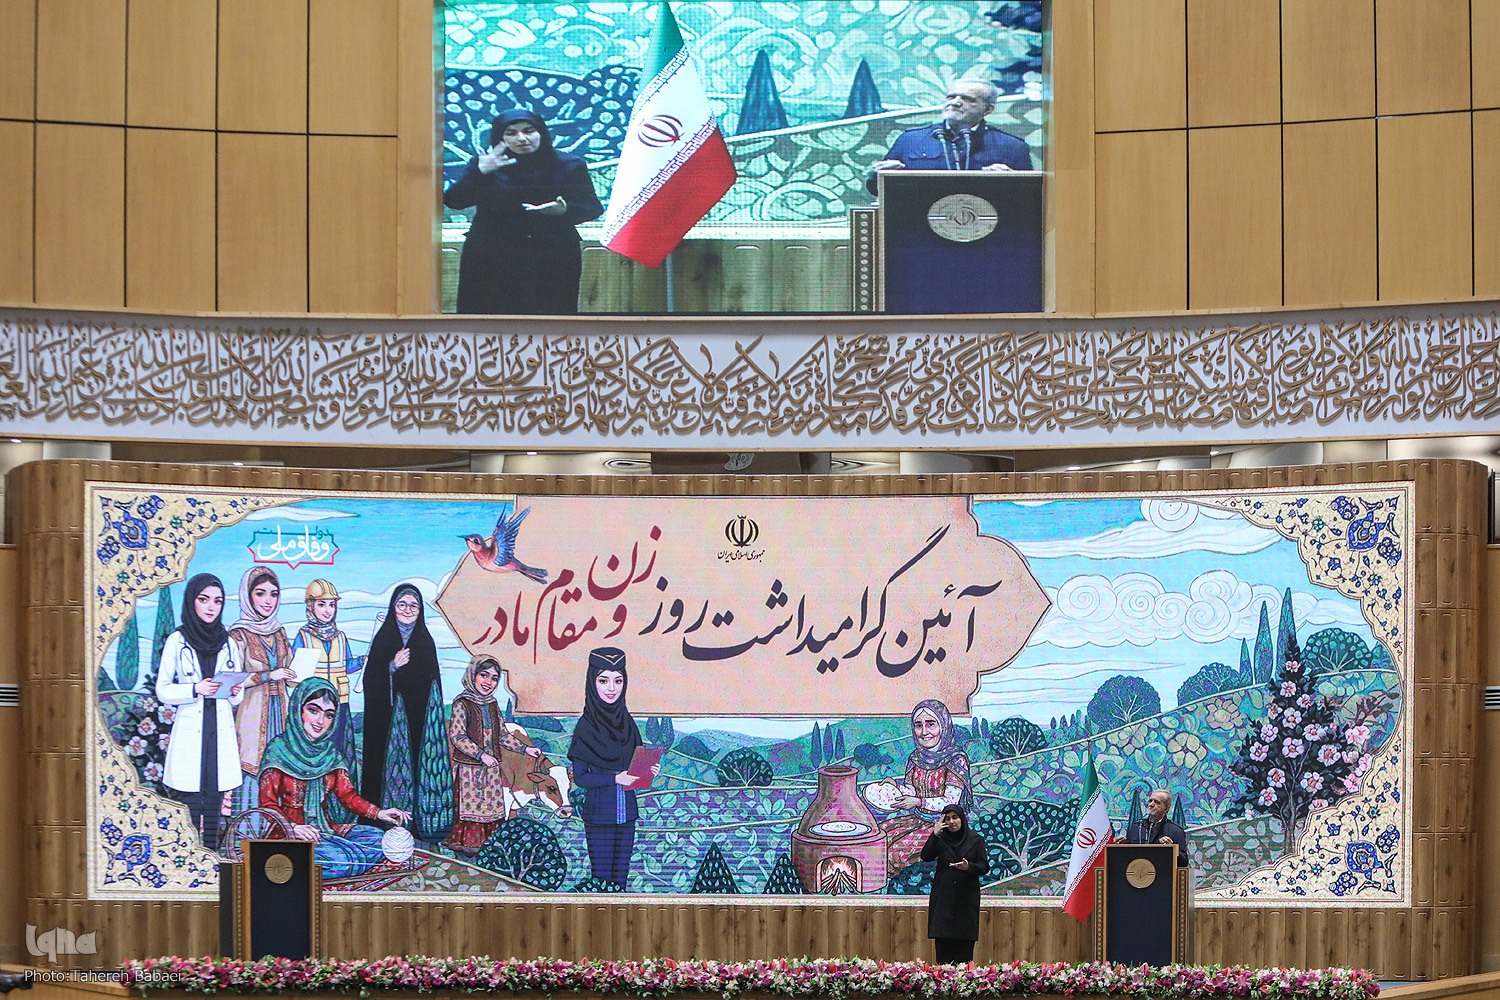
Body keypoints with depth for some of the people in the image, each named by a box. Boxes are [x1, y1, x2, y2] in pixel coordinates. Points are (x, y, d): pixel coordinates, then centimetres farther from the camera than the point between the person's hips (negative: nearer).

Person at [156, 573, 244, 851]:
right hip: (189, 732, -3)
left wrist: (236, 692, -5)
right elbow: (162, 691, 0)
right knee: (190, 806, -8)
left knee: (214, 807, 1)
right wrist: (195, 689, -15)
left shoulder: (227, 643, 13)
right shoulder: (177, 641, 4)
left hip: (221, 732, 3)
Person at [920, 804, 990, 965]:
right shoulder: (940, 840, 6)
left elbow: (985, 867, 1)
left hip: (967, 898, -1)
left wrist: (969, 867, -18)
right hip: (943, 898, 1)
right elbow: (925, 856, -8)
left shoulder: (975, 840, 5)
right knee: (943, 946, -4)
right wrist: (935, 834, -16)